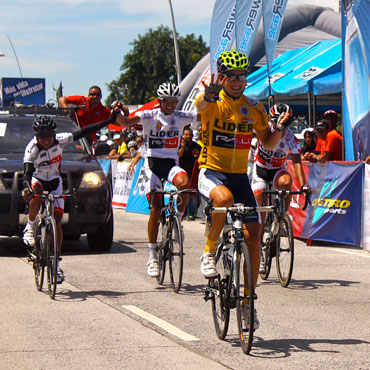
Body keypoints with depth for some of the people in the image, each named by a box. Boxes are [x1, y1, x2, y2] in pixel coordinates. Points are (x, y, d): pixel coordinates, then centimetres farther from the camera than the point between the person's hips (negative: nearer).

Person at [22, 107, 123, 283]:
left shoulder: (60, 140, -18)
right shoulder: (32, 148, -27)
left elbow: (83, 132, -9)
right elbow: (27, 173, -36)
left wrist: (109, 120, -8)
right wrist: (27, 189, -58)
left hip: (55, 182, 3)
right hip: (37, 180, -3)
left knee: (57, 222, -7)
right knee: (37, 198, -39)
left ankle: (56, 264, -2)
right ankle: (30, 228, -12)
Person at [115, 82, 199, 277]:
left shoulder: (181, 117, 4)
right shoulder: (150, 116, -5)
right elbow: (127, 122, -20)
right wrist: (118, 114, -40)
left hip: (172, 162, 2)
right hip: (153, 162, -2)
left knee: (184, 182, -33)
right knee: (156, 209, -9)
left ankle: (178, 219, -8)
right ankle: (152, 255, -1)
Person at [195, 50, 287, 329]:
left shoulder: (254, 108, 4)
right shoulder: (213, 103, -8)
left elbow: (268, 143, 12)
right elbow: (202, 105, -34)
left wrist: (280, 130, -10)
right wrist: (209, 97, -58)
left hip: (240, 176, 4)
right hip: (211, 172, -4)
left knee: (253, 234, -7)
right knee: (225, 199, -38)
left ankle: (248, 301, 6)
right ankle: (210, 251, -12)